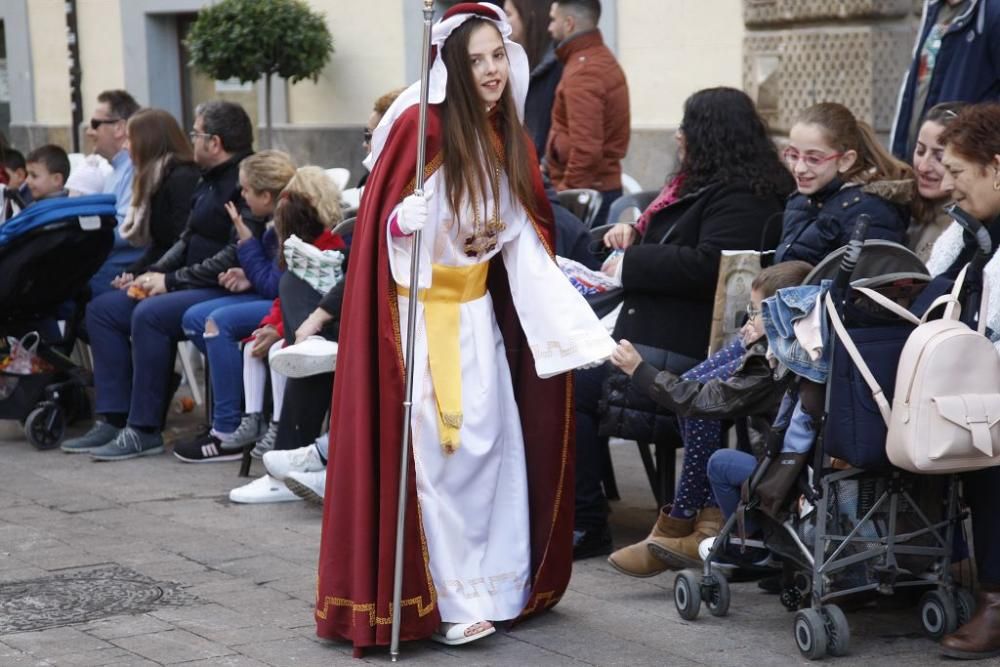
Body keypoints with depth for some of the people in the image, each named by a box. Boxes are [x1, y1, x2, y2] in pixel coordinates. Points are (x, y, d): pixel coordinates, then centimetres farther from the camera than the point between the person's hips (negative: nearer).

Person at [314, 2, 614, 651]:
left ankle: (497, 584, 16)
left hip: (479, 311, 6)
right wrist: (407, 220, -34)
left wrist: (579, 323, 0)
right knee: (442, 450, -6)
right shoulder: (419, 125, -14)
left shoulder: (507, 135, 7)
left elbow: (525, 239, 8)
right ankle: (451, 598, 1)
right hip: (421, 311, -6)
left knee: (495, 440, 6)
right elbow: (382, 222, -10)